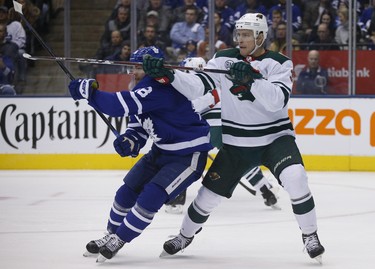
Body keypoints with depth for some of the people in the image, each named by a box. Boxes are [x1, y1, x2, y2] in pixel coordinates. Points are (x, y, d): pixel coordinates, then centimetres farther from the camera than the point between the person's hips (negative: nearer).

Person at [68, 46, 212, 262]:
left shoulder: (160, 88, -30)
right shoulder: (143, 89, 2)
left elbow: (120, 105, -35)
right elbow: (139, 125, 12)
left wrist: (89, 92, -26)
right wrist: (131, 141, -10)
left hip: (189, 155, -10)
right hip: (163, 150, 10)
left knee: (151, 197, -19)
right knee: (128, 190, 9)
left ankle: (118, 240, -5)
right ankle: (111, 235, 26)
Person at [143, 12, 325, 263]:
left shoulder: (280, 63, -10)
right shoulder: (224, 60, -2)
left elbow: (278, 100, -25)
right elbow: (197, 86, -13)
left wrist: (251, 79, -39)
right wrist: (166, 74, -28)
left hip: (274, 137, -3)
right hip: (235, 142, 3)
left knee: (295, 179, -27)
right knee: (211, 191, 6)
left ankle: (310, 236, -9)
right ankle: (186, 235, 33)